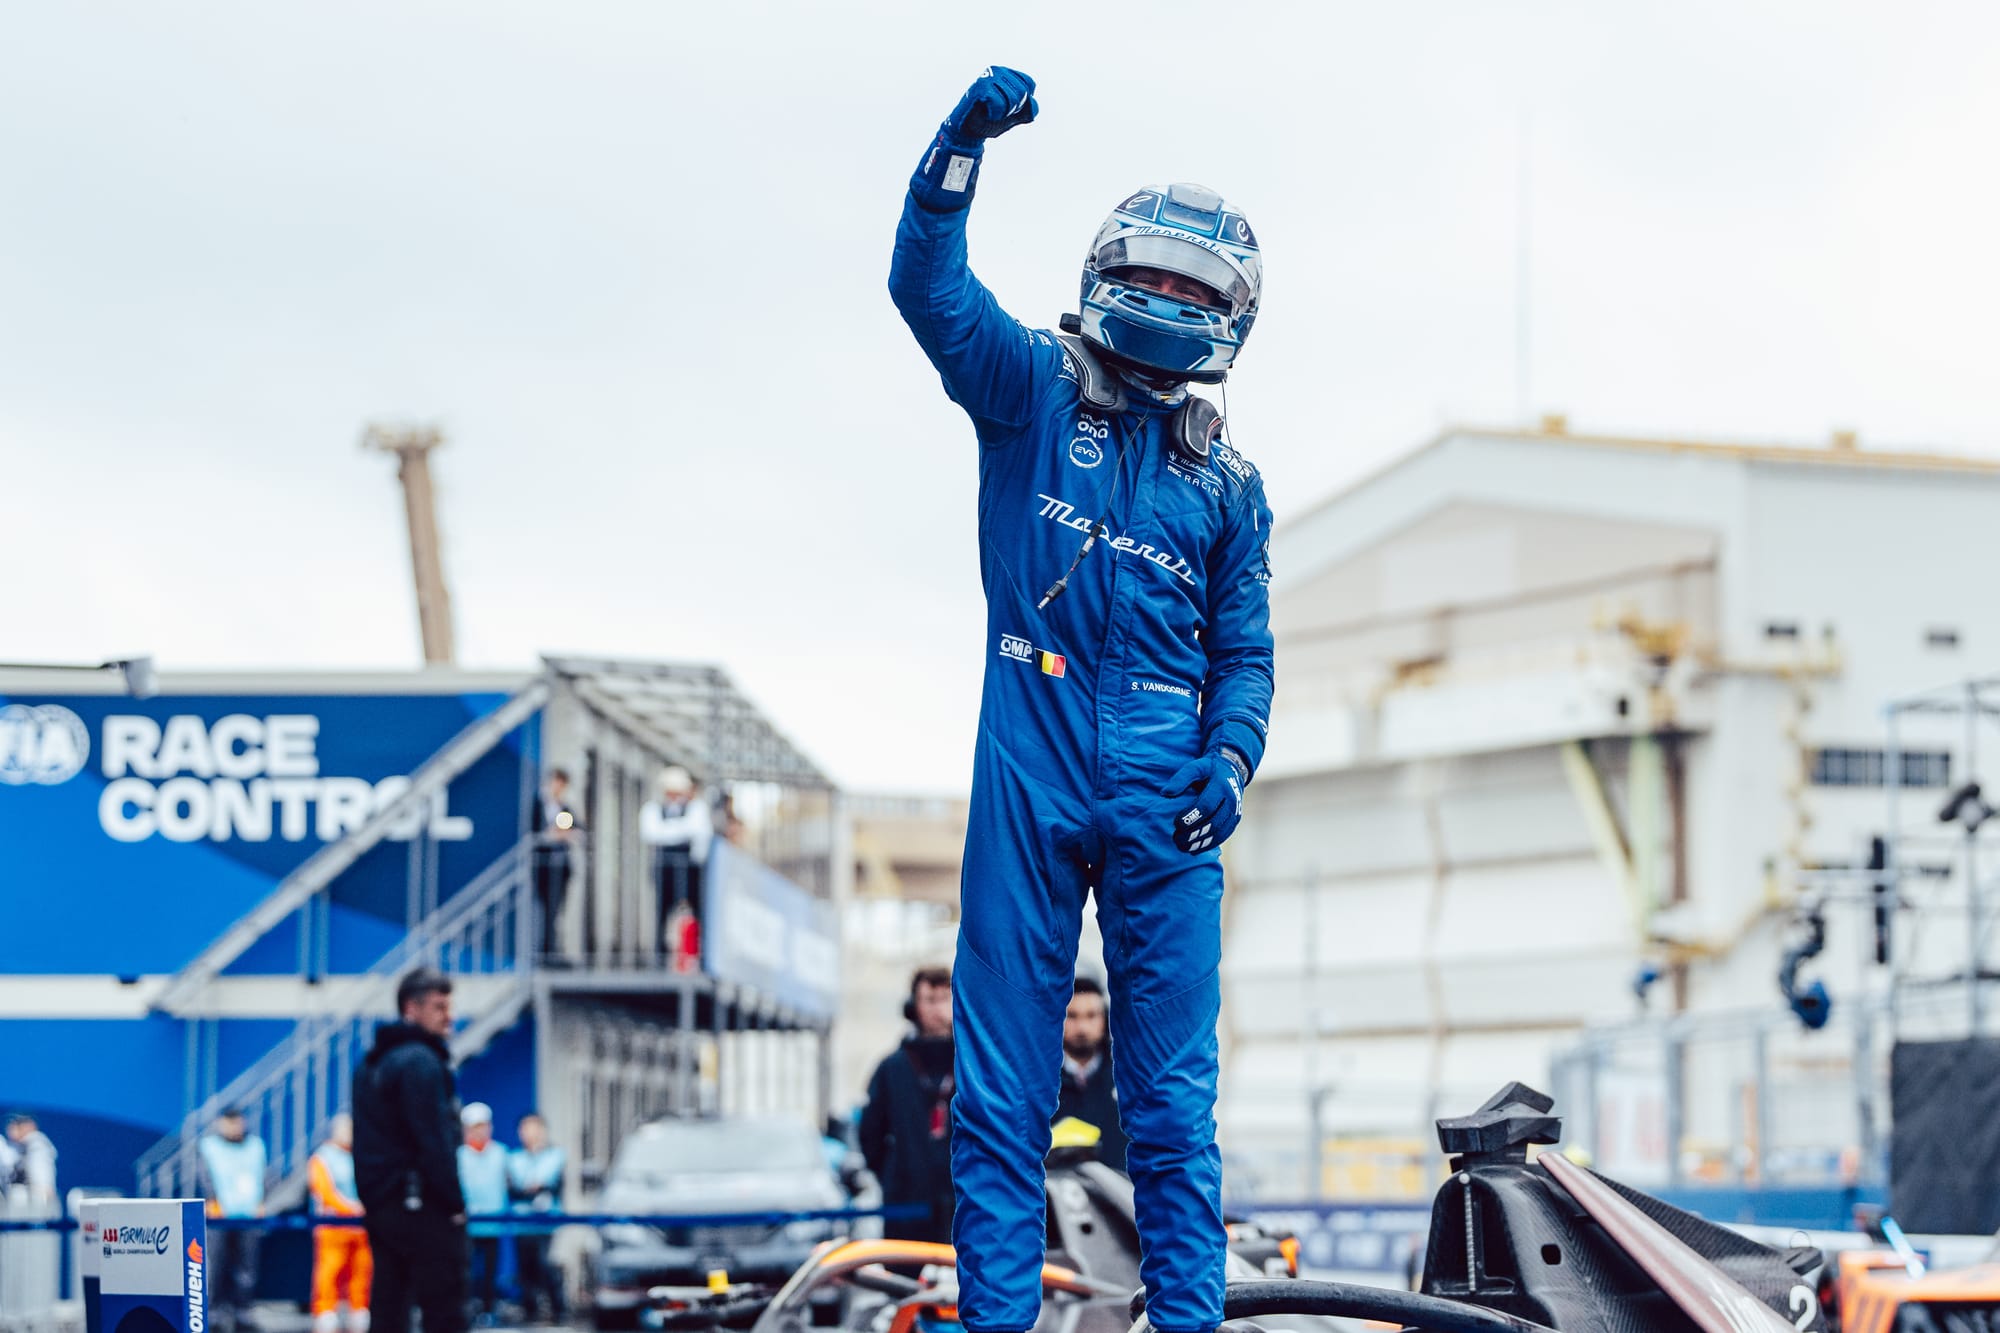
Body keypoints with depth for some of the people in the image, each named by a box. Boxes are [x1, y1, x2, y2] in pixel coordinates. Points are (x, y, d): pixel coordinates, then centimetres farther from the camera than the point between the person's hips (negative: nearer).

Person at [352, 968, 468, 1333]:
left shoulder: (372, 1064, 18)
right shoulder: (420, 1061, -12)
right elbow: (434, 1141, -17)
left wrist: (369, 1197, 18)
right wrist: (455, 1203, -12)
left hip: (379, 1204, 9)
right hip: (421, 1206, -9)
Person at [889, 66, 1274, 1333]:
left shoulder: (1227, 484, 14)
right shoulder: (1032, 394, 7)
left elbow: (1245, 651, 16)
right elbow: (927, 283, -6)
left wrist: (1232, 754, -4)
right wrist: (965, 139, -19)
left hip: (1162, 804, 2)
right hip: (1029, 786, -2)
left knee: (1174, 1095, 2)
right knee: (1003, 1089, 0)